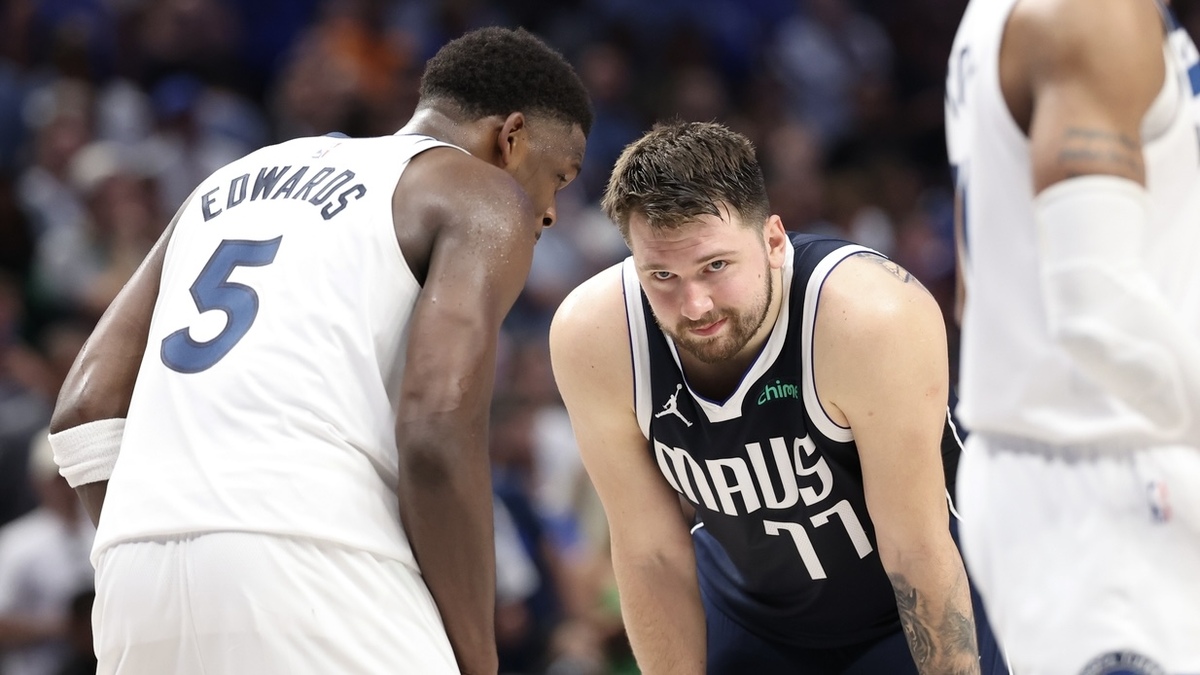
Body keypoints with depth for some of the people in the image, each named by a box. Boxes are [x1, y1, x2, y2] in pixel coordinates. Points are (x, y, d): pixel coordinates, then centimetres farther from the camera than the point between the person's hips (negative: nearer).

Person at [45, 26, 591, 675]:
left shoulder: (235, 181, 29)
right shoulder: (483, 197, 9)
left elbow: (86, 409, 20)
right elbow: (438, 433, -8)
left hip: (138, 574, 7)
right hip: (315, 574, -7)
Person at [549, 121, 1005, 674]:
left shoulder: (873, 321, -35)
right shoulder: (592, 340, -24)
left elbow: (917, 550, -25)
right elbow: (652, 556, -13)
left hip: (910, 616, -3)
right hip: (749, 612, 3)